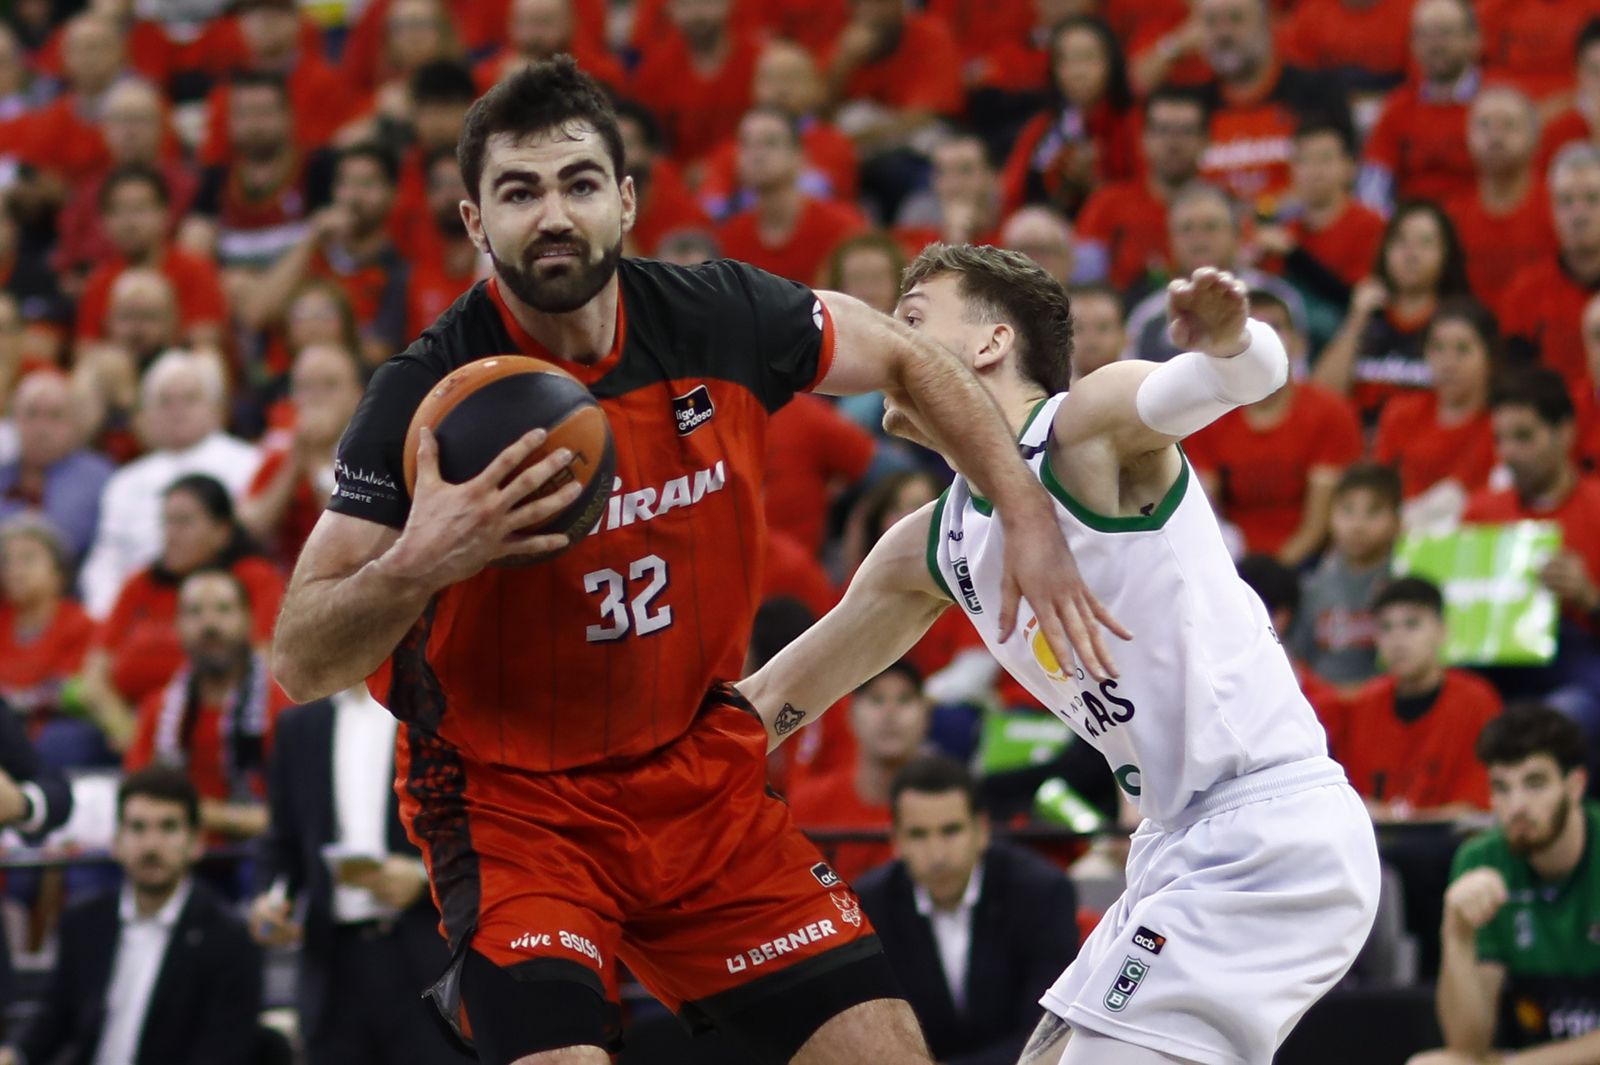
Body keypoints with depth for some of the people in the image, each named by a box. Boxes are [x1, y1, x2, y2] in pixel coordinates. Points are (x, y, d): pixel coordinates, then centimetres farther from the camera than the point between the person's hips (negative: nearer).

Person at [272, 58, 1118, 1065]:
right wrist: (416, 566, -37)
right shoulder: (425, 396, -19)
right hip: (512, 800, -4)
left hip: (702, 771, 4)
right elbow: (301, 664, -19)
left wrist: (1031, 524, 5)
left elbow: (908, 359, 12)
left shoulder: (722, 319, -9)